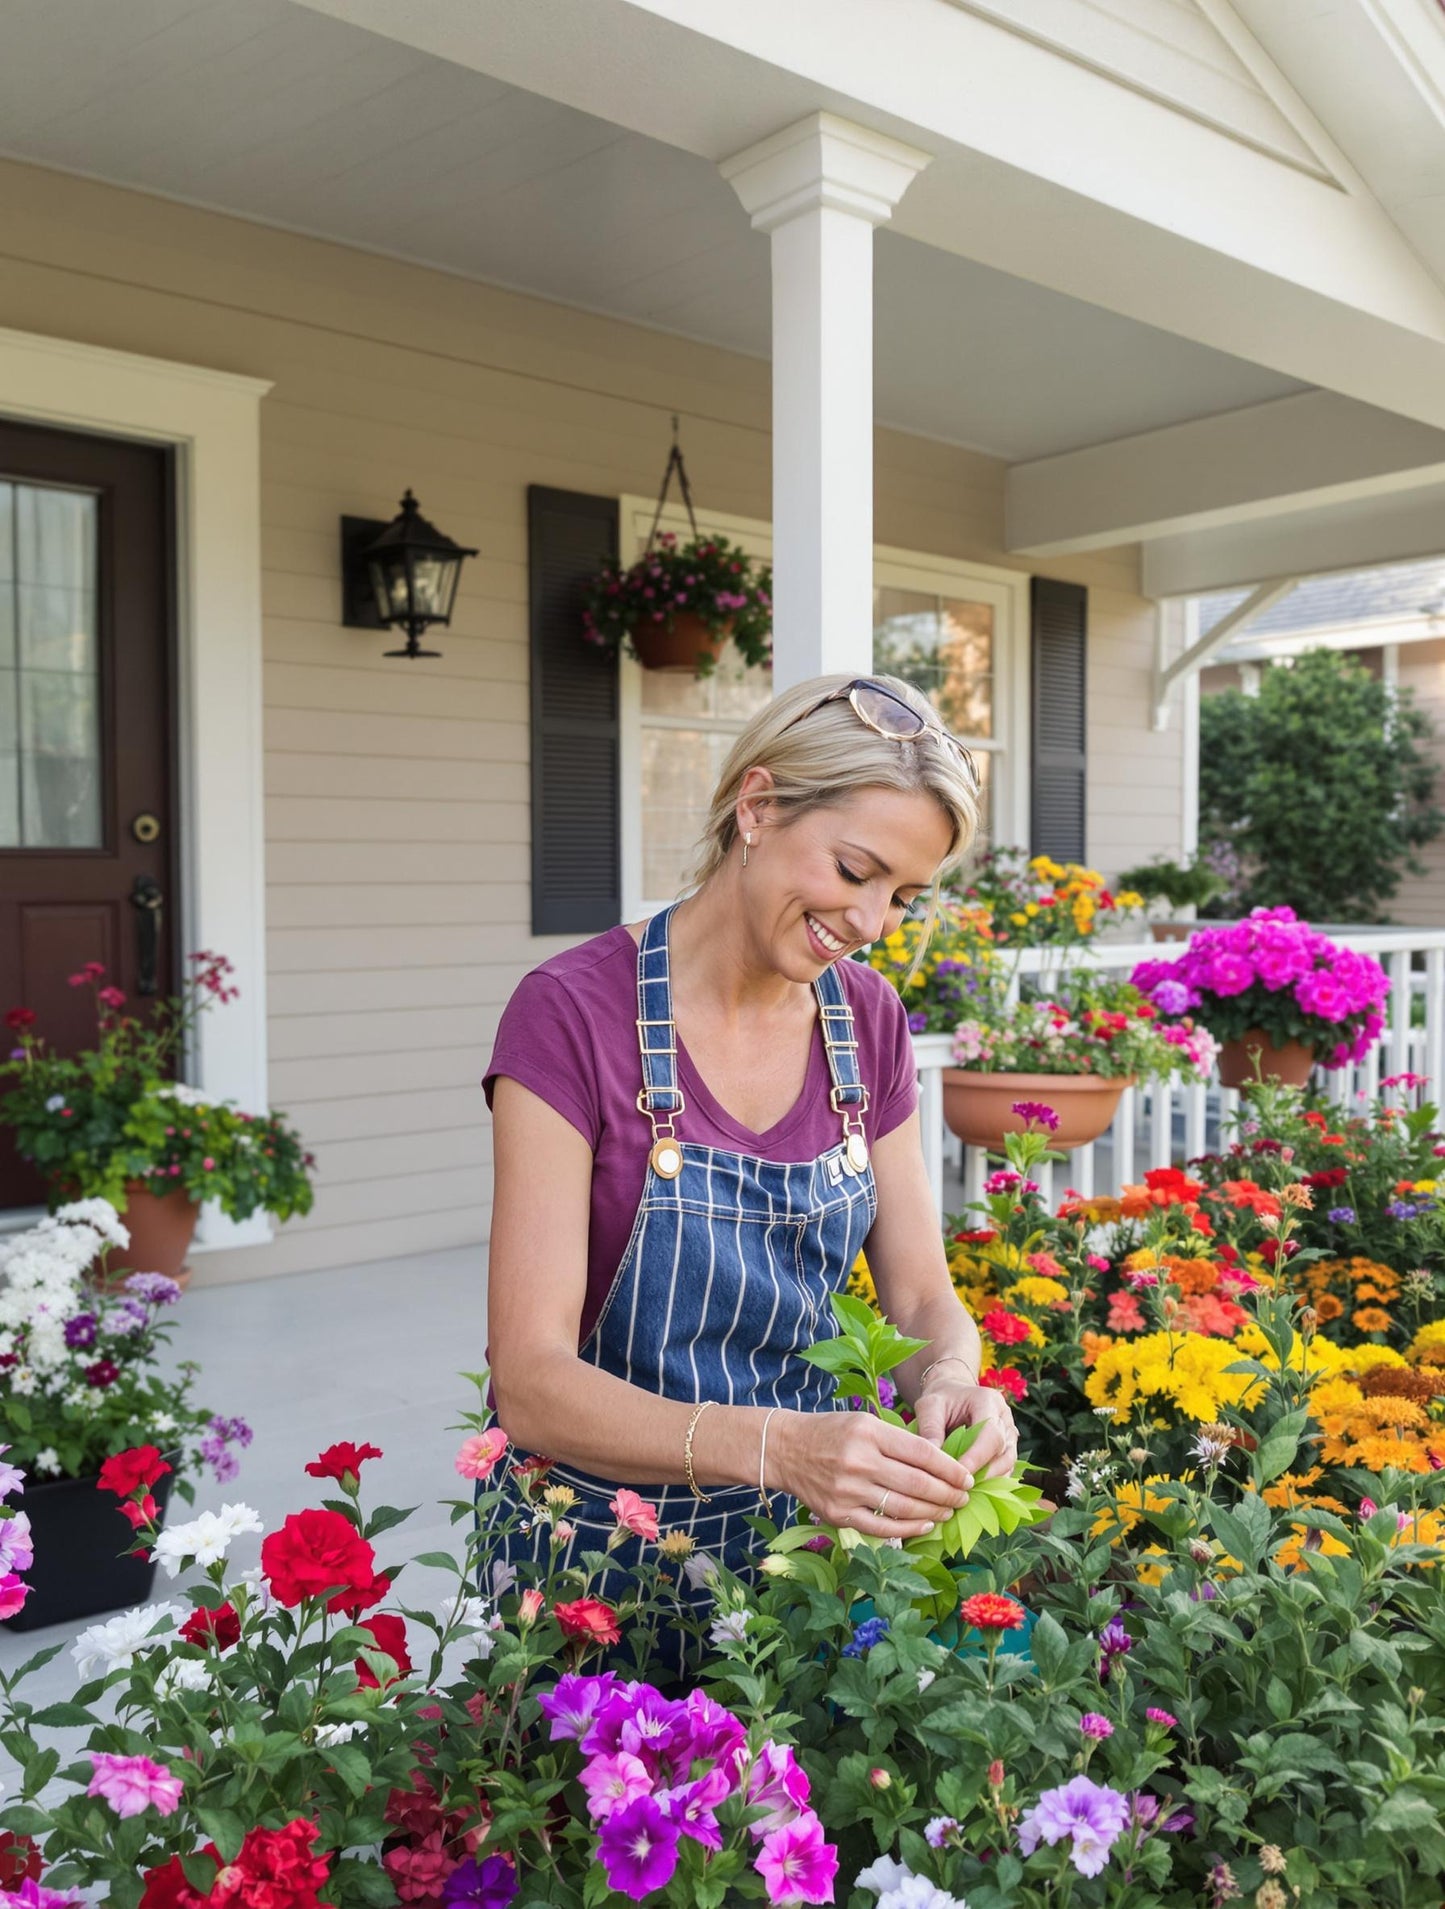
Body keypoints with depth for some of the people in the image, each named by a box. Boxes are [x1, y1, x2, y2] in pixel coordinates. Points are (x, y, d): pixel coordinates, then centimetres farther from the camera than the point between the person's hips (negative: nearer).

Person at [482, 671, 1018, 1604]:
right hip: (603, 1549, -3)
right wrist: (775, 1447, -35)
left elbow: (921, 1298, 4)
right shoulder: (573, 1013, -18)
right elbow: (531, 1381, -21)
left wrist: (948, 1378, -18)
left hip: (800, 1529, 4)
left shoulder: (868, 1020, -1)